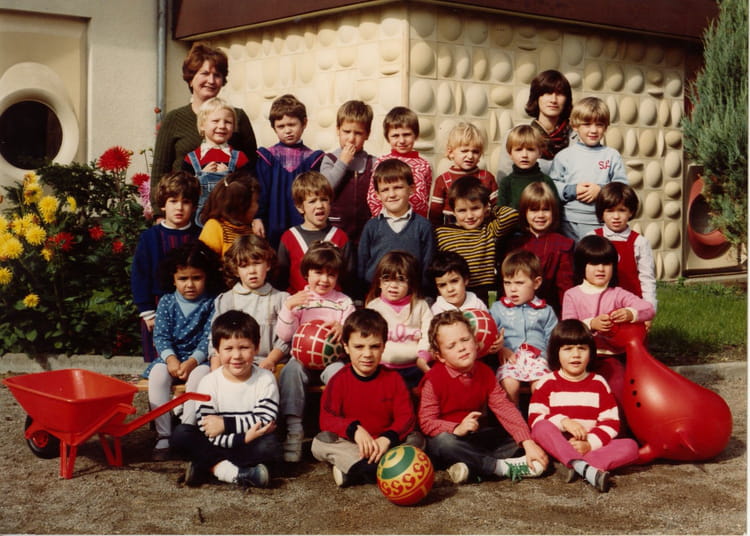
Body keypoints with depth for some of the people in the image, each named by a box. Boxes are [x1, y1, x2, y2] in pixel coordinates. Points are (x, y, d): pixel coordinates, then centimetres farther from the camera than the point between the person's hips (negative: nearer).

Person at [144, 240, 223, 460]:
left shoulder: (212, 303, -2)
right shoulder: (166, 302, 6)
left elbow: (209, 339, -9)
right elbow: (160, 336, -1)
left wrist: (192, 361, -24)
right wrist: (171, 359, -20)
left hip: (200, 359, -2)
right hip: (171, 356, 3)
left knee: (198, 376, -34)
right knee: (157, 374, -28)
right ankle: (163, 435, -25)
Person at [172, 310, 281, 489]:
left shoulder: (265, 379, -5)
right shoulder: (209, 382, -6)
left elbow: (265, 420, -15)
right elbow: (205, 430, -15)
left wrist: (226, 424, -19)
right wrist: (243, 438, -28)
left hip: (250, 446, 0)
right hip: (220, 445, 1)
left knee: (269, 444, -32)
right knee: (181, 433, -22)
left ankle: (208, 467, -23)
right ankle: (233, 472, -31)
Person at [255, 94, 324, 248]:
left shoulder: (313, 158, 5)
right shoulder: (266, 156, 5)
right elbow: (259, 190, 4)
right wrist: (257, 218, -5)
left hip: (304, 226, 0)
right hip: (273, 226, 0)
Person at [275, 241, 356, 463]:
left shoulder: (344, 302, 10)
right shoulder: (298, 299, 9)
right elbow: (284, 336, 0)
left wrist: (343, 330, -21)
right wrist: (288, 307, -14)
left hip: (332, 358, 0)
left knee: (339, 372, -34)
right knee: (290, 370, -32)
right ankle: (293, 429, -29)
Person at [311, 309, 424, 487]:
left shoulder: (393, 379, 2)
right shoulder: (339, 380, -2)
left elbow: (406, 417, -7)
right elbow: (327, 418, -12)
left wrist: (386, 438, -28)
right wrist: (354, 430, -32)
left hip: (383, 444, 2)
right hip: (349, 445, -1)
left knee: (416, 439, -23)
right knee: (321, 441, -27)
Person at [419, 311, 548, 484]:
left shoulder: (484, 372, 1)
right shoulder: (434, 379, -14)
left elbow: (504, 408, -6)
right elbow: (426, 422, -17)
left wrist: (529, 443, -16)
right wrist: (457, 429, -35)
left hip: (477, 437, 6)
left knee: (519, 437, -10)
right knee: (443, 442, -39)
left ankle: (472, 467, -27)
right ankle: (503, 467, -29)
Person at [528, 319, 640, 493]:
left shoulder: (599, 384, 10)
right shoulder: (547, 383, 5)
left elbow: (611, 422, 2)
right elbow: (534, 418, -6)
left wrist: (590, 444, -15)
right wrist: (563, 422, -23)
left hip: (593, 445, 2)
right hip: (556, 445, -2)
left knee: (630, 446, -21)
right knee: (542, 427, -32)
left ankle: (574, 466, -38)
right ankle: (585, 468, -47)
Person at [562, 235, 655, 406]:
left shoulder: (617, 294, 8)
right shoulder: (572, 295, 6)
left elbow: (649, 309, -5)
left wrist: (631, 314, -27)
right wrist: (591, 324, -25)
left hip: (609, 355, 0)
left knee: (618, 384, -24)